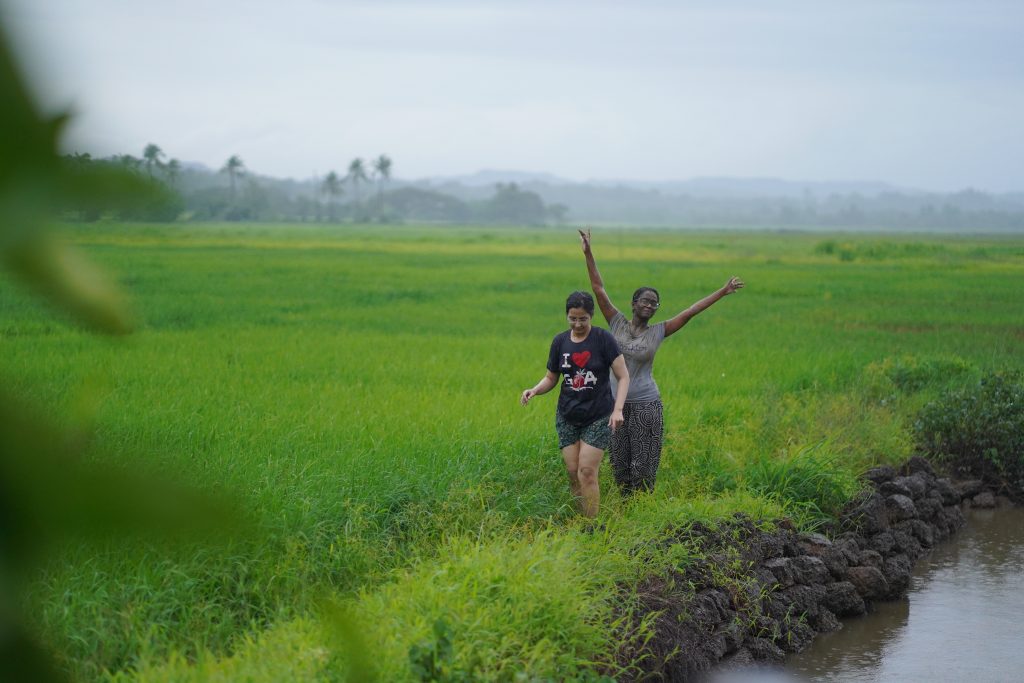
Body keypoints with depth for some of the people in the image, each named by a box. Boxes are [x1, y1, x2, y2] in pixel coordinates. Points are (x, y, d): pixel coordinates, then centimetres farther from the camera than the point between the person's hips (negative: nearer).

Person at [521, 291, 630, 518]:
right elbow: (551, 378, 12)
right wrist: (534, 390, -10)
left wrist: (618, 409, -21)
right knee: (573, 472, 1)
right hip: (568, 416, 4)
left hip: (598, 417, -4)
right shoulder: (560, 342, 2)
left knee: (587, 472, -11)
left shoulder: (603, 339, -9)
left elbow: (623, 377, -7)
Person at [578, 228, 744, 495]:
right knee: (620, 465, 6)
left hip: (646, 405, -1)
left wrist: (722, 292, -1)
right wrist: (588, 253, -5)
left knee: (643, 466, 1)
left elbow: (690, 312, 0)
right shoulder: (617, 323, 2)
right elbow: (599, 289, 0)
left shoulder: (658, 332, 1)